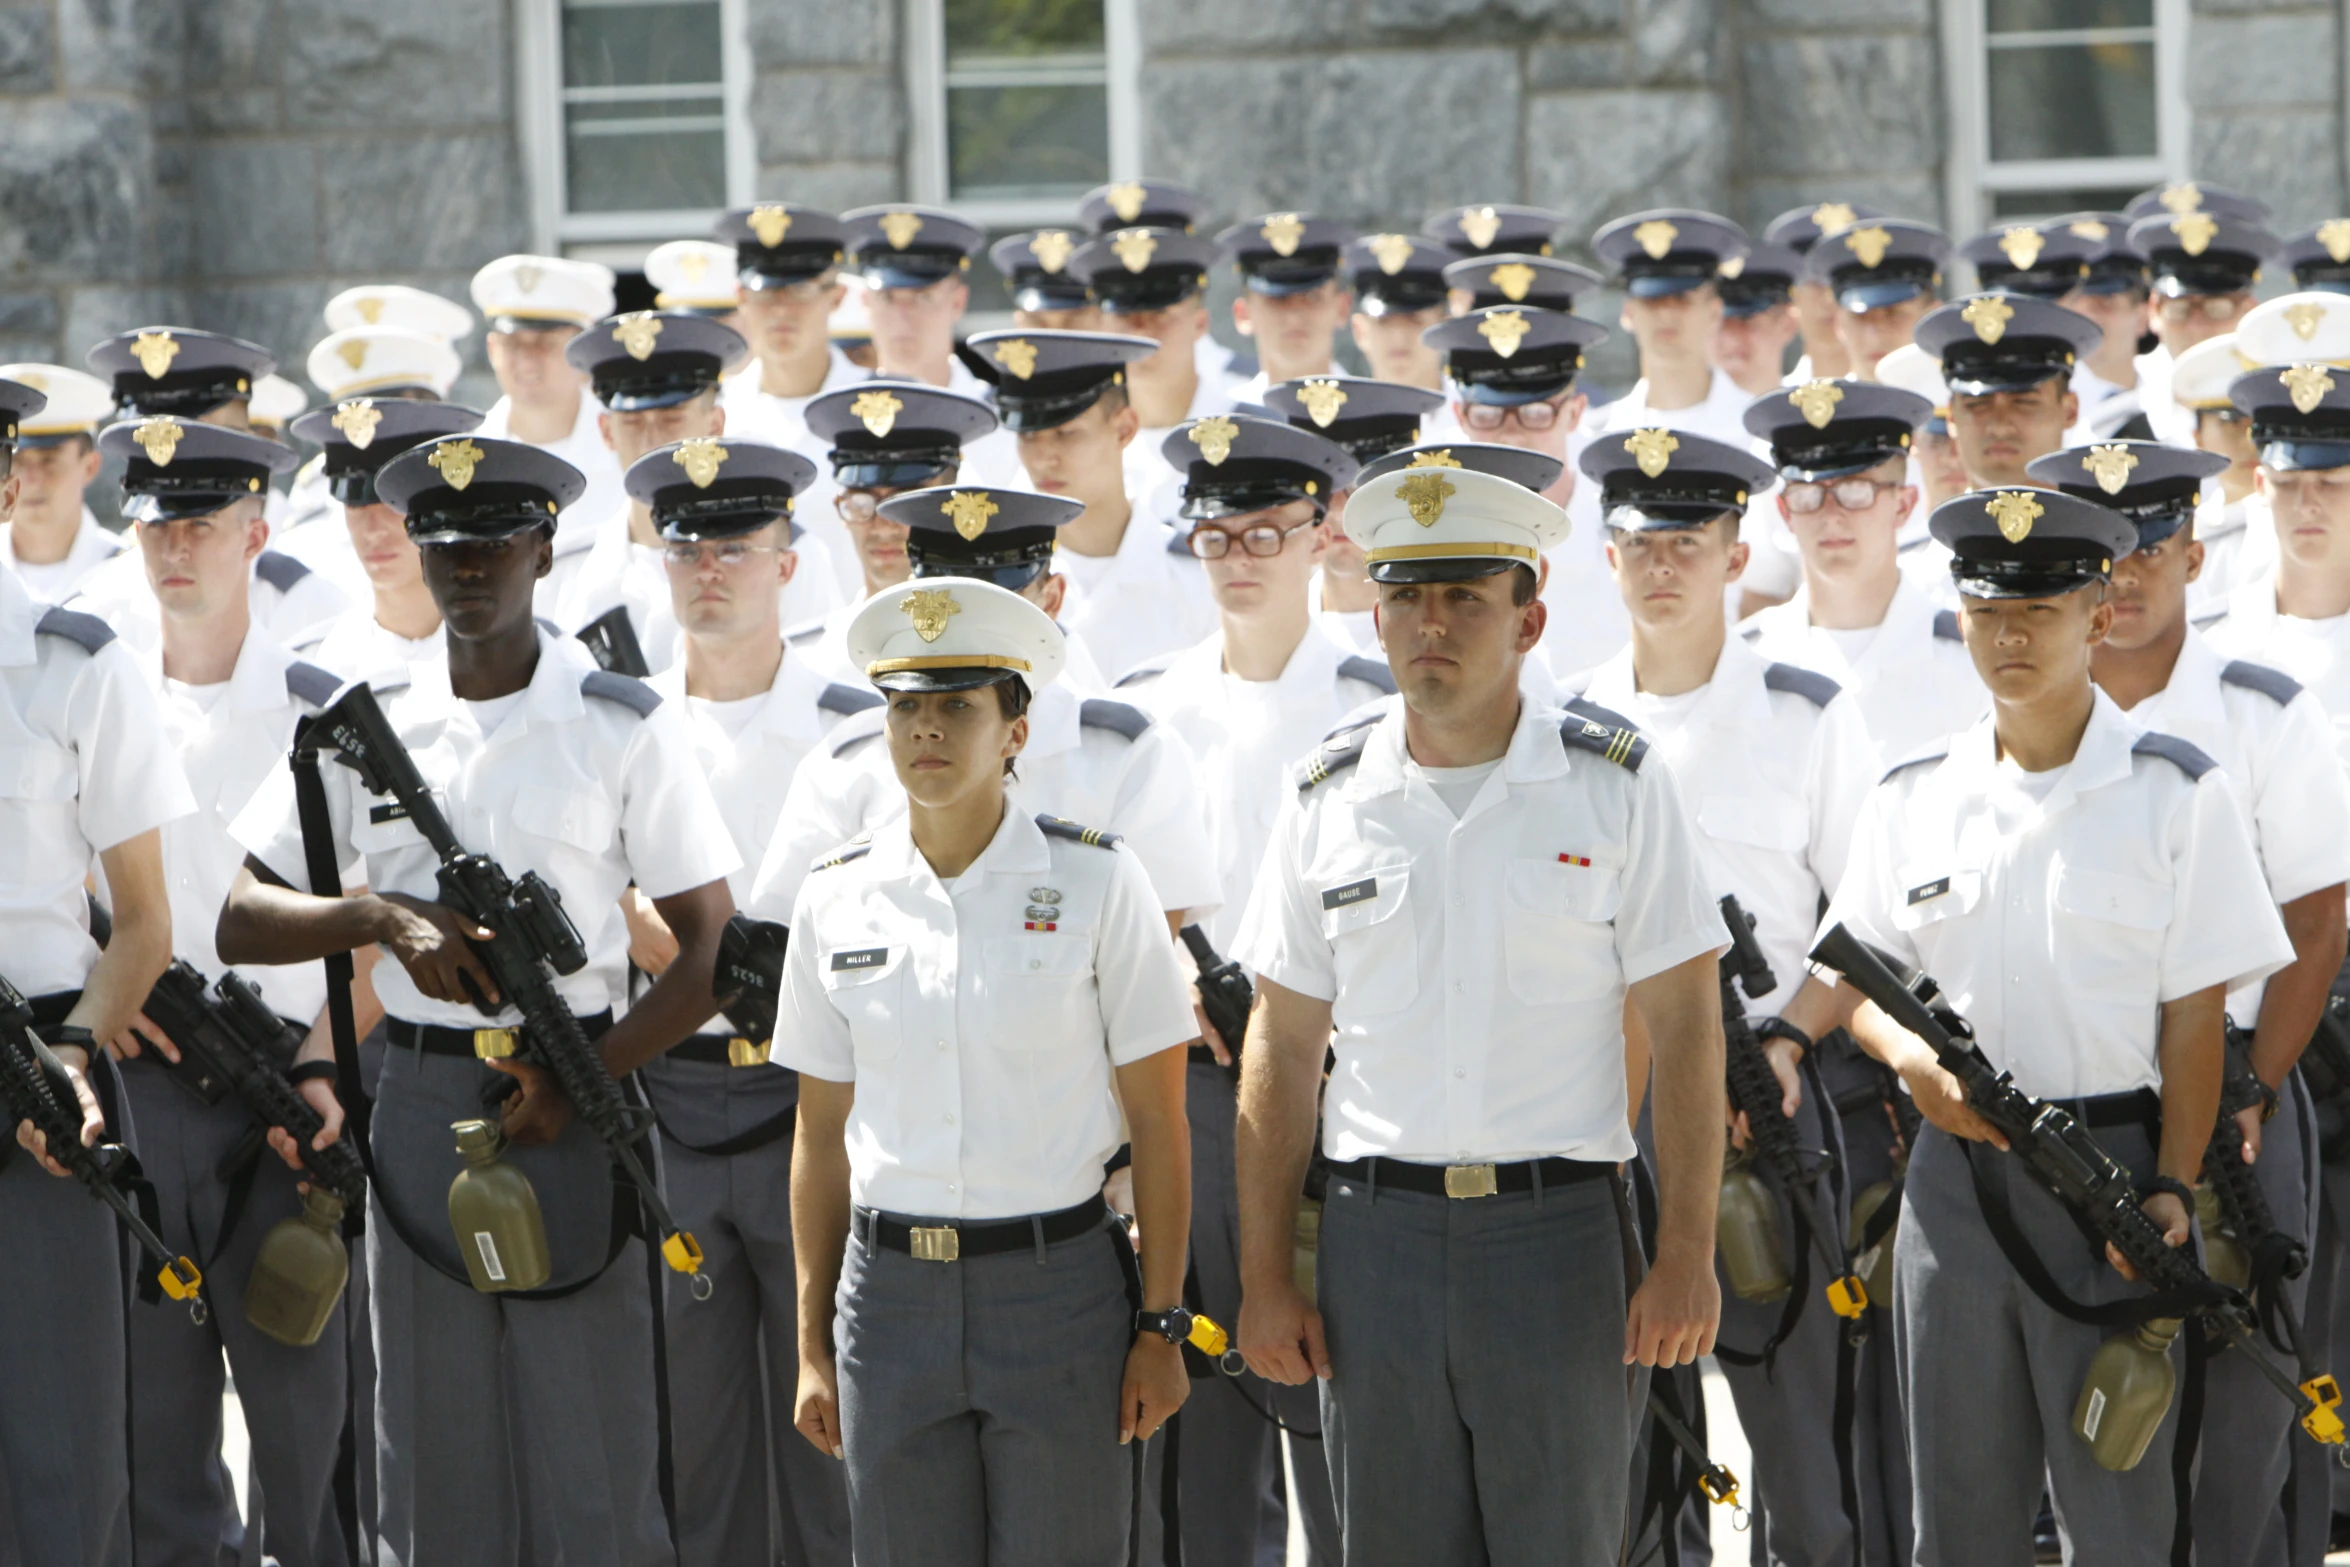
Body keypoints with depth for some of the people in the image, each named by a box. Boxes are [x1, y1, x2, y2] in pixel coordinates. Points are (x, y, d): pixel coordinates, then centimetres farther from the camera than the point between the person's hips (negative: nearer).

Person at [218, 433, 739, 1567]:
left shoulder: (622, 728, -1)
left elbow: (713, 945, -2)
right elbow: (241, 922, 8)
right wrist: (383, 914, -11)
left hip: (573, 1111, -3)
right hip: (419, 1111, 3)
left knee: (598, 1472, -4)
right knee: (434, 1463, 6)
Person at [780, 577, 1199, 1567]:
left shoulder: (1094, 882, -2)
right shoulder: (837, 900, 6)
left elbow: (1157, 1122, -1)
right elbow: (822, 1134, 11)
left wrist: (1160, 1328, -5)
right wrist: (812, 1345, 9)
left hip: (1059, 1289, -2)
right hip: (892, 1291, 2)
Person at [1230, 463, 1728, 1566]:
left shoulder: (1615, 785, 0)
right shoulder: (1329, 801, 7)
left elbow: (1685, 1029, -1)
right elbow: (1282, 1048, 9)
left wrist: (1686, 1258, -8)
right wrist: (1265, 1276, 4)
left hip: (1558, 1225, -2)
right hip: (1379, 1227, 2)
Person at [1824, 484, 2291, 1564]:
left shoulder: (2174, 795, -2)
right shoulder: (1913, 799, 8)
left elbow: (2194, 1017, -3)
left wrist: (2172, 1187, -12)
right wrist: (1910, 1057, -9)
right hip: (1952, 1177, 3)